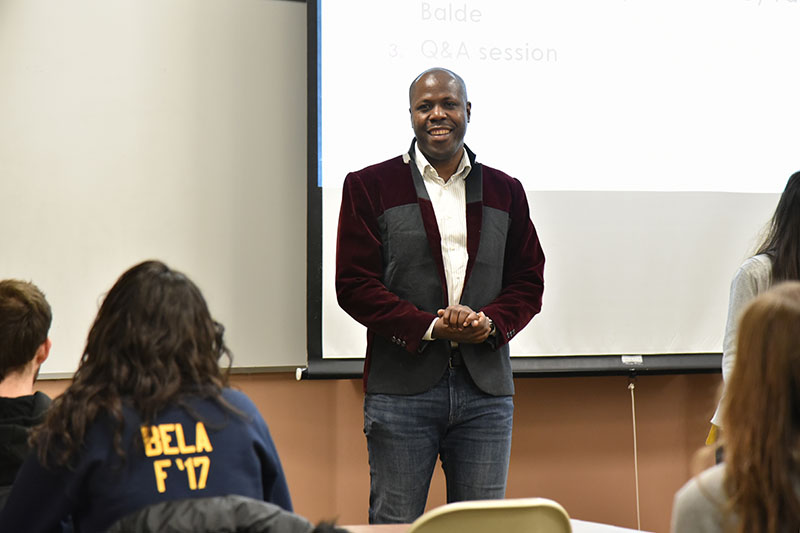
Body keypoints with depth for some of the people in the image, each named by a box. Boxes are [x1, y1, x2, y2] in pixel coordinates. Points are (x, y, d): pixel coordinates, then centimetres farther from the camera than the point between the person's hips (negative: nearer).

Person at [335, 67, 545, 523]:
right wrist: (430, 327, -14)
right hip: (402, 387, -3)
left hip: (486, 388, 3)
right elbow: (354, 284, -2)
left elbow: (529, 281, 14)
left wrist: (490, 323, -8)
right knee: (395, 523, -1)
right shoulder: (370, 187, 4)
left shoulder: (505, 192, 14)